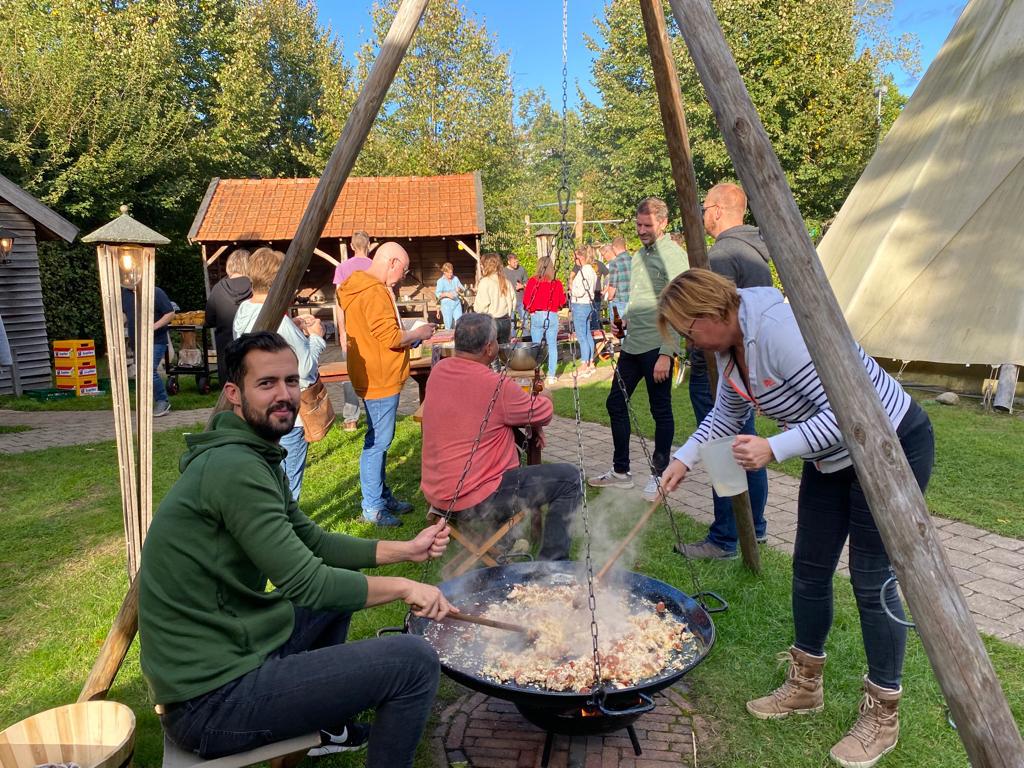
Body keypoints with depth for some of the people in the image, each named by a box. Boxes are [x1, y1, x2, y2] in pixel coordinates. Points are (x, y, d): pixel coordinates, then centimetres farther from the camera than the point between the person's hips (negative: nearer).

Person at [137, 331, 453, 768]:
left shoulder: (258, 457, 8)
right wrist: (402, 587, -12)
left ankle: (324, 727, 35)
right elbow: (306, 584, -24)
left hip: (224, 648, 10)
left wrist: (404, 550, 9)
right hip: (211, 702, -10)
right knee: (415, 661, -15)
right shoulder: (235, 468, -23)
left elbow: (313, 542, 15)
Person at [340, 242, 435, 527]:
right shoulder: (374, 293, -19)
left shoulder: (366, 288, 15)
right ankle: (372, 508, 4)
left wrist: (410, 336, 14)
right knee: (377, 442, -4)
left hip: (378, 377, 11)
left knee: (380, 439, 18)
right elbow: (390, 337, -23)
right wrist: (418, 333, -7)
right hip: (380, 379, -11)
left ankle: (383, 496, 29)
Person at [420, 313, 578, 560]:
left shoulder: (439, 371, 1)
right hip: (474, 500, -8)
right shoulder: (497, 387, -21)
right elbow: (544, 413, -5)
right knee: (569, 478, -1)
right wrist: (545, 395, 20)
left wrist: (527, 421, 10)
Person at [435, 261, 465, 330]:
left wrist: (460, 289, -10)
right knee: (449, 323, 0)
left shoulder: (455, 279, 9)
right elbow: (437, 293, -8)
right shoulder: (440, 281, -2)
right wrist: (446, 294, -23)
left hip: (457, 303, 3)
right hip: (446, 304, -3)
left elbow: (463, 288, 14)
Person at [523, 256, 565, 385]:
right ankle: (552, 375, 7)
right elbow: (562, 302, 3)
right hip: (552, 316, 0)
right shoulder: (557, 283, -3)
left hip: (536, 316, 0)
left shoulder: (532, 281, -4)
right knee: (552, 345, 7)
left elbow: (526, 301, -4)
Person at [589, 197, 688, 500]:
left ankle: (660, 475, 17)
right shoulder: (638, 255, 14)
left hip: (657, 348, -9)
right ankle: (620, 471, 23)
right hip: (631, 345, 9)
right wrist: (627, 322, 16)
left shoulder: (673, 256, -11)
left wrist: (666, 354, -21)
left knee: (661, 411, 3)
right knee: (616, 403, 11)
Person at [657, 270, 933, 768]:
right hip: (832, 457, 9)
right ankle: (805, 687, 30)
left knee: (871, 582, -2)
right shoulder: (729, 346, -2)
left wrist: (773, 449, -34)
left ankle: (882, 718, 17)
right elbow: (727, 414, 12)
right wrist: (684, 459, 2)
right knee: (810, 568, 12)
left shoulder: (778, 328, -31)